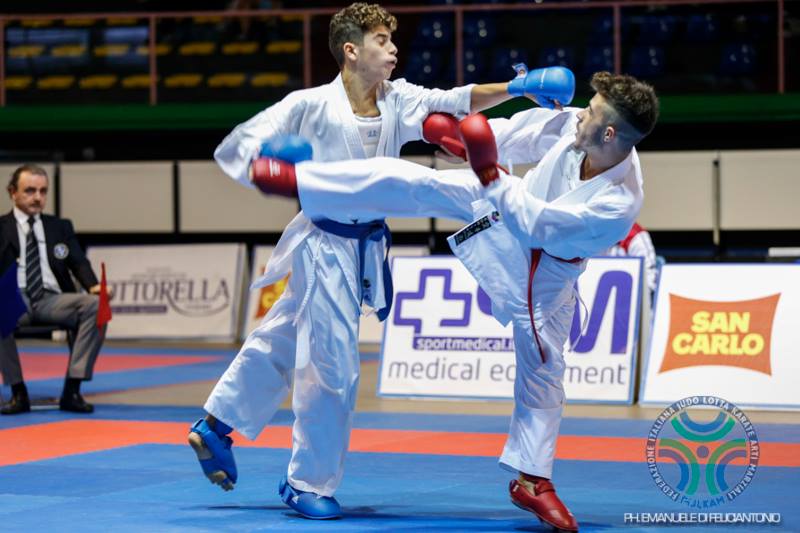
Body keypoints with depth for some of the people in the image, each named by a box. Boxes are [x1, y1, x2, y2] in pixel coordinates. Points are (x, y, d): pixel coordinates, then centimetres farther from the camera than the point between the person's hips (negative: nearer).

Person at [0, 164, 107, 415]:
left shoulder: (60, 227, 21)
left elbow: (78, 263, 11)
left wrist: (93, 286, -12)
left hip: (52, 301, 2)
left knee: (95, 305, -28)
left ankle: (72, 391, -27)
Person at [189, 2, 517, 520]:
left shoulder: (398, 101, 0)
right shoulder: (311, 105, -16)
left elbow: (457, 102, -13)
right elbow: (236, 148, -11)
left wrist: (517, 88, -27)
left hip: (366, 248, 7)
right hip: (325, 247, -7)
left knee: (282, 341, 19)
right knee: (334, 367, -4)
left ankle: (215, 428, 36)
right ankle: (308, 482, 12)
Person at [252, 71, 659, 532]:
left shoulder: (620, 204, -40)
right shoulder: (576, 124, -25)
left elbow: (535, 225, -35)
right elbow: (524, 133, -4)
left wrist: (490, 176, -34)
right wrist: (464, 130, 3)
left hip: (543, 273, -4)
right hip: (506, 202, 4)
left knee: (543, 371, 4)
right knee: (416, 186, -6)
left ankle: (532, 481, 20)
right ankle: (299, 179, 4)